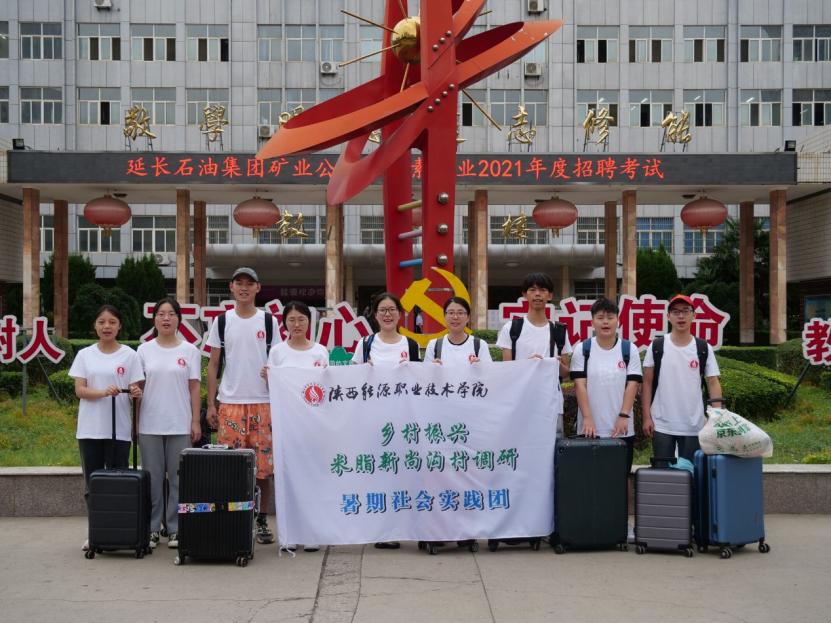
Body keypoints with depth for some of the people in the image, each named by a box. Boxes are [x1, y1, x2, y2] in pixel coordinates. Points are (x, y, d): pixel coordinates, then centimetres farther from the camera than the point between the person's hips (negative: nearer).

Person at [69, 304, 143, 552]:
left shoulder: (129, 355, 3)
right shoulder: (85, 355, 6)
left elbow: (135, 391, 2)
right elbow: (79, 390, -1)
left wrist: (137, 393, -23)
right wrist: (104, 392, -19)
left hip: (119, 429, -2)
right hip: (90, 429, 2)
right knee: (92, 483, 6)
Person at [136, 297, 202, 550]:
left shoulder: (190, 351, 3)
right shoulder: (144, 350, 5)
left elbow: (194, 389, 3)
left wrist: (196, 421, -2)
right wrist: (135, 422, 3)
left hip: (180, 425, -1)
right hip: (150, 425, 1)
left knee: (178, 477, 3)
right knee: (152, 477, 5)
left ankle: (176, 528, 11)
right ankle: (152, 528, 14)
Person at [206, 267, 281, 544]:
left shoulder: (269, 321, 6)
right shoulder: (222, 321, 7)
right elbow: (213, 365, 8)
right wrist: (211, 404, 1)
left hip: (263, 403, 0)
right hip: (230, 404, 0)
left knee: (265, 466, 1)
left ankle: (261, 521, 13)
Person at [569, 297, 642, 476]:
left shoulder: (629, 350, 4)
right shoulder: (582, 349, 2)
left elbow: (632, 385, -1)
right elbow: (580, 385, -3)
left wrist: (623, 416, -11)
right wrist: (587, 418, -13)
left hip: (621, 429, 1)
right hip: (590, 428, -1)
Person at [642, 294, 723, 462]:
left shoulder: (704, 349, 2)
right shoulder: (656, 346, 0)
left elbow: (713, 383, 1)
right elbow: (647, 383, 2)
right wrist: (646, 417, -4)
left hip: (693, 427, 1)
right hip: (661, 425, -1)